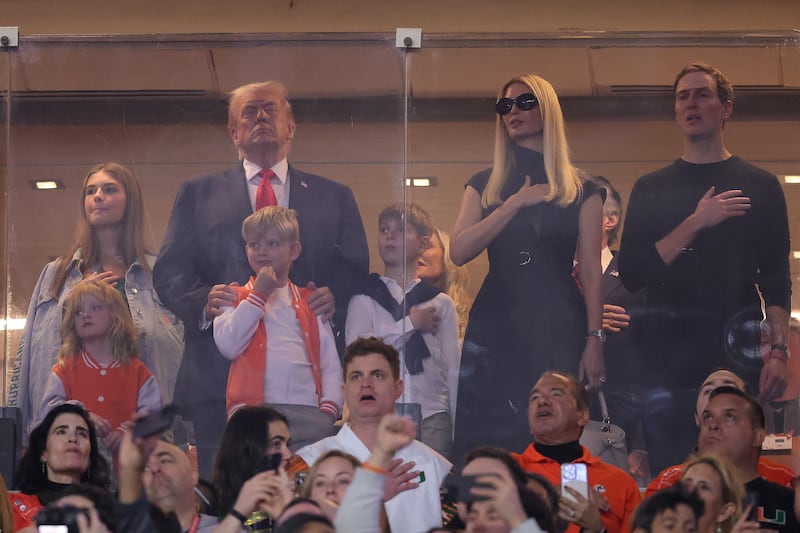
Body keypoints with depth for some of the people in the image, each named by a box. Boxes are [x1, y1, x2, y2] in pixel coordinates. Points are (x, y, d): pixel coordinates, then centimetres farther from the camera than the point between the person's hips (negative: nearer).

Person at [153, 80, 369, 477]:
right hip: (220, 376, 0)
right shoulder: (199, 194, 19)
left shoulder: (334, 198, 20)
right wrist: (203, 299, -11)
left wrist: (335, 298, -10)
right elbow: (169, 271, 10)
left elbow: (356, 272, 13)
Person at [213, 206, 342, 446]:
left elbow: (330, 362, 14)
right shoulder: (236, 298, 16)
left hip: (308, 410, 2)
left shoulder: (309, 301, 21)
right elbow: (228, 345, -4)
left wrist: (330, 407, -2)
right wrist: (259, 294, 1)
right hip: (255, 408, -2)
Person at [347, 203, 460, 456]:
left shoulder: (440, 302, 14)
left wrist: (458, 430, 6)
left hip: (432, 416, 1)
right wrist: (411, 324, -1)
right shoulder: (364, 299, 11)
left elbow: (452, 370, 12)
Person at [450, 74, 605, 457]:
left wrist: (594, 339, -7)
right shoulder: (486, 186, 14)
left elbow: (590, 269, 3)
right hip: (496, 322, 2)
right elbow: (458, 252, -1)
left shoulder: (581, 190, 9)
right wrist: (517, 202, -6)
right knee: (488, 446, -5)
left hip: (558, 325, -1)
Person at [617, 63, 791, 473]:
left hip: (734, 348, -1)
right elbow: (632, 273, 1)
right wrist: (695, 223, -7)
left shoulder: (759, 186, 11)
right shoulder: (652, 189, 13)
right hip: (667, 348, 1)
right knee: (668, 469, -5)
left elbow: (776, 280, 6)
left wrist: (779, 351, -7)